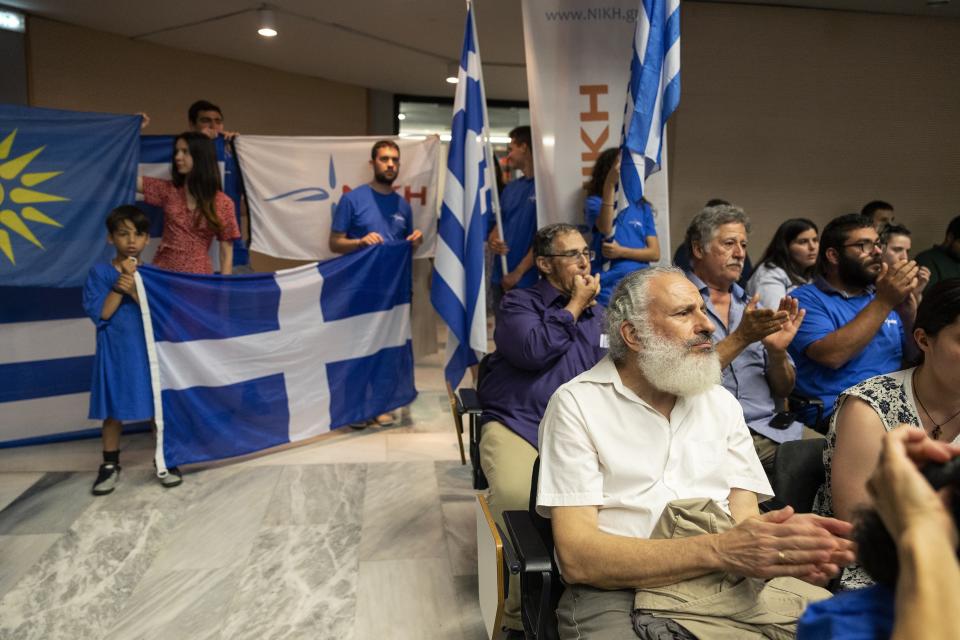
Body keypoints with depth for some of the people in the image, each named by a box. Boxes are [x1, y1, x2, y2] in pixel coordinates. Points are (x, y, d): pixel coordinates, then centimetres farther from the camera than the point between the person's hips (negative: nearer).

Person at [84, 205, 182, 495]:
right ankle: (110, 465, 26)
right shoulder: (100, 272, -4)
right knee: (113, 411, 10)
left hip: (150, 351, 1)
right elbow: (99, 314, -11)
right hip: (115, 354, 0)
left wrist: (134, 288, -21)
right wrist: (119, 287, -19)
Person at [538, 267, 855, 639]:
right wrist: (719, 550, -24)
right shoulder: (577, 403, -5)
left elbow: (745, 517, 5)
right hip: (618, 592, -4)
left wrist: (781, 537, -21)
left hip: (731, 583, 5)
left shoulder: (723, 403, 13)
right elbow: (578, 556, -14)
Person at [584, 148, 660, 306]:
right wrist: (610, 184, -24)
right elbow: (605, 230, -18)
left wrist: (622, 252, -10)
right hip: (608, 289, -3)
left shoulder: (643, 208, 12)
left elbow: (655, 253, 6)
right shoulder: (595, 202, 3)